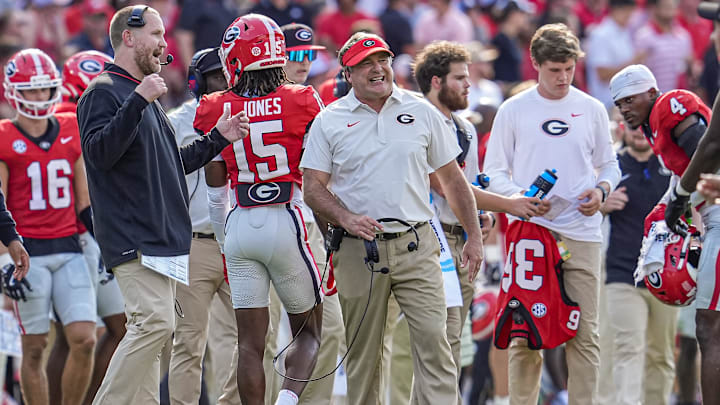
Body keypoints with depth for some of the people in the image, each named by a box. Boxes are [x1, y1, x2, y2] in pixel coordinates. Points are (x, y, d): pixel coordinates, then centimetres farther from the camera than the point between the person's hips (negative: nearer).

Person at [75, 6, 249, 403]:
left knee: (151, 328, 7)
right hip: (133, 237, -10)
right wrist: (138, 101, -29)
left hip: (161, 235, 10)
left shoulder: (147, 97, 23)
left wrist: (218, 139, 23)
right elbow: (100, 152, -23)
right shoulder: (104, 92, -7)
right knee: (156, 322, -19)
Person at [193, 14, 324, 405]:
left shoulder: (216, 112, 0)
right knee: (307, 333, 11)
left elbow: (215, 190, 9)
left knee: (250, 342, 6)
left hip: (239, 226, 2)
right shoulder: (300, 104, -6)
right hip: (286, 222, -2)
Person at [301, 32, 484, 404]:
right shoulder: (329, 122, 5)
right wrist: (346, 219, -16)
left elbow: (452, 179, 15)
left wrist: (474, 237, 13)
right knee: (363, 352, 4)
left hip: (416, 247, 0)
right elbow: (313, 188, 2)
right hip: (357, 252, 0)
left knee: (433, 340, -11)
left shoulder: (421, 112, 9)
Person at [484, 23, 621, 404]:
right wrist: (521, 197, -11)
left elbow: (608, 165, 18)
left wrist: (600, 190, -4)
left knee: (584, 332, -2)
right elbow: (494, 171, 7)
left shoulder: (592, 109, 10)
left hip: (581, 235, 1)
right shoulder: (513, 110, 5)